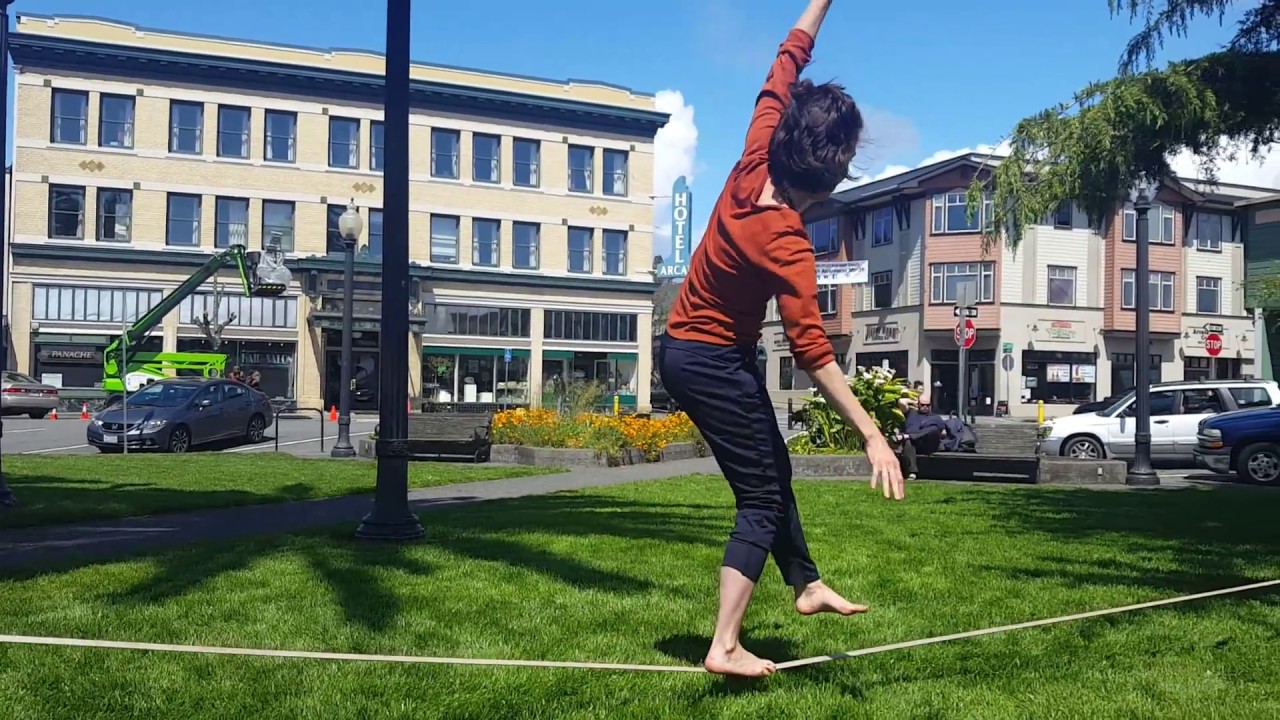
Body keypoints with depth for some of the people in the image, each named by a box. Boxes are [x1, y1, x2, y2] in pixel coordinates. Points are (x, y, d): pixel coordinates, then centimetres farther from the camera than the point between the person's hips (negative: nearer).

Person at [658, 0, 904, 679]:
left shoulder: (753, 166, -12)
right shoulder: (787, 245, -29)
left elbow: (785, 66, -1)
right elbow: (812, 352, -32)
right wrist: (873, 435, -33)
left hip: (684, 348, 9)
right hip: (714, 362, -9)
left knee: (772, 469, 20)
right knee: (762, 498, -3)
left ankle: (807, 584, 34)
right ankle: (724, 648, -7)